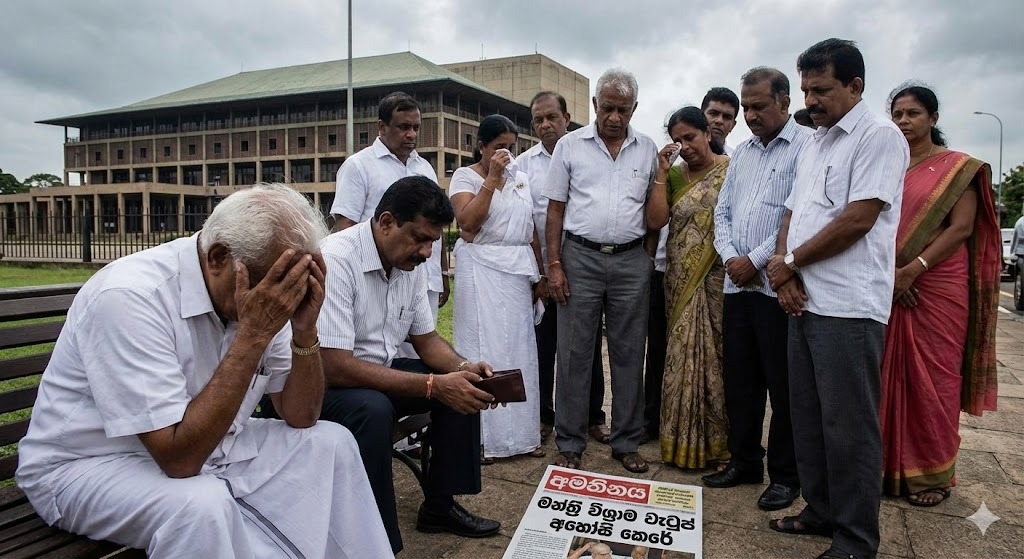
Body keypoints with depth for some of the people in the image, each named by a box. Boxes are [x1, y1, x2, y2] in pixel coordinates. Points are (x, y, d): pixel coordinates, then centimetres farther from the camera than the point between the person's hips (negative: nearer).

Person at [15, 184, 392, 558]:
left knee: (331, 442, -3)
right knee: (202, 503, -35)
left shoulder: (257, 282, -8)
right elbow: (179, 458, -33)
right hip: (90, 465, -6)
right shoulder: (129, 296, -29)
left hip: (196, 444, 7)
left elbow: (301, 417, -4)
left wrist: (304, 330, -21)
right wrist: (254, 334, -35)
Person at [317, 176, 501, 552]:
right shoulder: (336, 260, -27)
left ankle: (439, 506, 8)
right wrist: (433, 385, -34)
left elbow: (426, 338, 7)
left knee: (461, 386, -5)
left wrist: (462, 367, -15)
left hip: (377, 373, 8)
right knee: (373, 409, -36)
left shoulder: (410, 263, -2)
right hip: (323, 384, -8)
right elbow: (334, 367, -32)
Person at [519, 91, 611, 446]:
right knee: (542, 346, 9)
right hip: (540, 270, 1)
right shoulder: (524, 163, 6)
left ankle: (593, 416, 22)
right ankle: (543, 416, 23)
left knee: (587, 345, 8)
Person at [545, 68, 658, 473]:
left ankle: (626, 443, 20)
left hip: (631, 261, 2)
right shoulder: (570, 145, 3)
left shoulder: (648, 150, 9)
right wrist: (554, 264, -5)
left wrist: (650, 260, 3)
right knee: (574, 353, 2)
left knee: (628, 353, 7)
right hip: (580, 257, -2)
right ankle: (569, 444, 13)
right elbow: (555, 209, 2)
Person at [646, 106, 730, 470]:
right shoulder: (674, 175, 9)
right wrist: (662, 173, -5)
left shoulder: (731, 169, -2)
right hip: (682, 281, 4)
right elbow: (655, 220, -2)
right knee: (683, 356, 7)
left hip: (718, 278, -3)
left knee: (716, 356, 0)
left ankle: (718, 442, 15)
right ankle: (685, 440, 19)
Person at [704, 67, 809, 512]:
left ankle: (784, 475, 17)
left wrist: (756, 260, -13)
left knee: (783, 386, 3)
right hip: (737, 284, 7)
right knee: (739, 380, 13)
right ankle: (744, 462, 28)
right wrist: (730, 258, 0)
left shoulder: (807, 147, -6)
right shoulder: (741, 153, 18)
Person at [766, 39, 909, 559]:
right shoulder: (813, 143, 19)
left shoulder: (879, 136, -6)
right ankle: (821, 511, 29)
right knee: (808, 416, 14)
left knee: (848, 425, -1)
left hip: (848, 306, -8)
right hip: (804, 300, 8)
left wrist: (788, 263, -7)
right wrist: (785, 271, 0)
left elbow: (857, 220, -16)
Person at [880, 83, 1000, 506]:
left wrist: (914, 269, -17)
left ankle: (933, 474, 14)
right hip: (887, 288, 3)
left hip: (938, 286, -3)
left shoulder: (958, 168, 2)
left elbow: (962, 227, -8)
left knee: (933, 378, 1)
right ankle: (891, 465, 17)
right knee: (889, 375, 5)